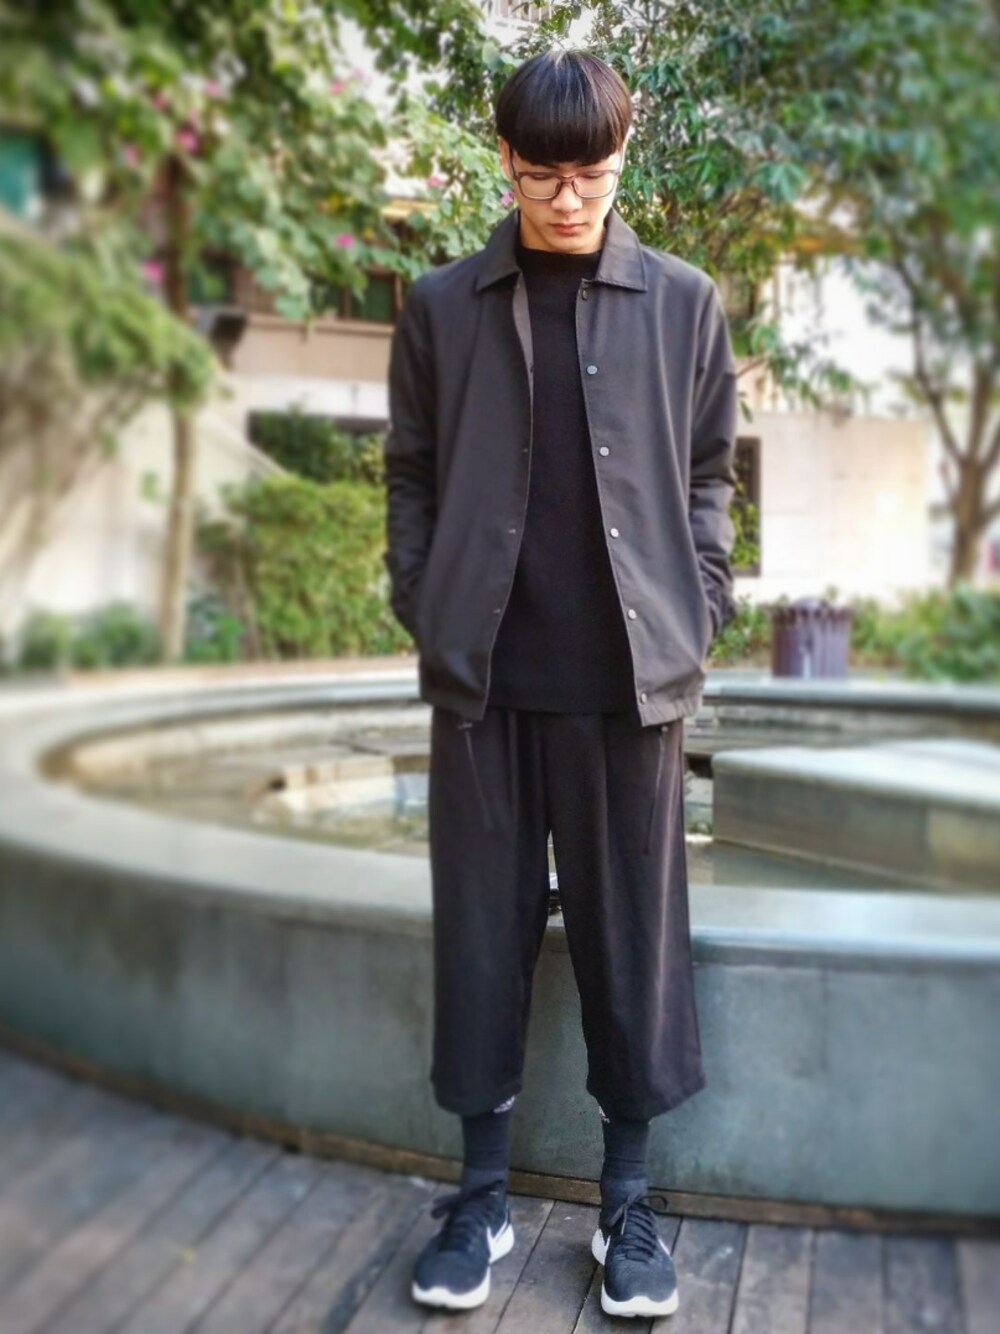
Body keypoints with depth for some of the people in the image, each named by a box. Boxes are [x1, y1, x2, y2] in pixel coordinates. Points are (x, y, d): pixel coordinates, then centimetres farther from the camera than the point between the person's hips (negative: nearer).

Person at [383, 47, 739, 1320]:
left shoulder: (682, 302, 6)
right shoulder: (441, 304, 6)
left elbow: (708, 475, 8)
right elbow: (411, 475, 9)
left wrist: (696, 621, -1)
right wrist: (426, 618, -1)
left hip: (631, 676, 0)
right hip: (484, 675, 1)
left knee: (633, 932, 7)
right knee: (482, 933, 8)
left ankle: (627, 1200, 24)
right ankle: (482, 1193, 24)